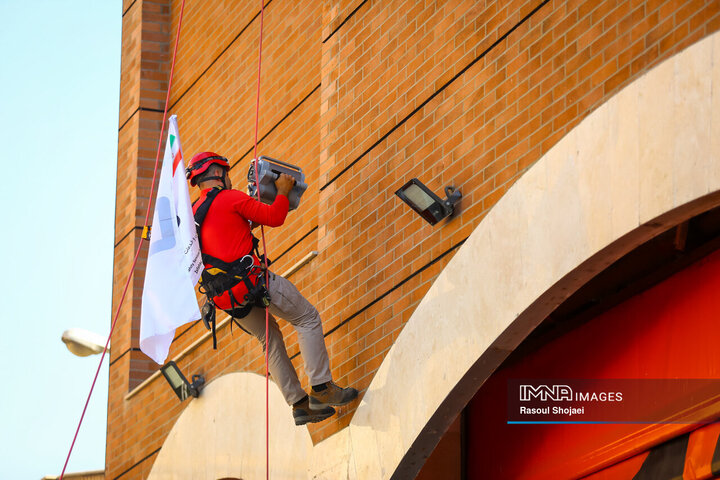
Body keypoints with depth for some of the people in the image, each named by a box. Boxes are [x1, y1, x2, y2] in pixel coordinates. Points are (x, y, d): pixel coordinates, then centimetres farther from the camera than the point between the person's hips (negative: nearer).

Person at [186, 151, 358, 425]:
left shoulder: (195, 214, 17)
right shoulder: (229, 198, -6)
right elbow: (275, 217, -5)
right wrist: (283, 191, 9)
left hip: (227, 297, 8)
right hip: (250, 278, -8)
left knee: (271, 340, 19)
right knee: (307, 319, 4)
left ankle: (299, 404, 14)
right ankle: (322, 388, -4)